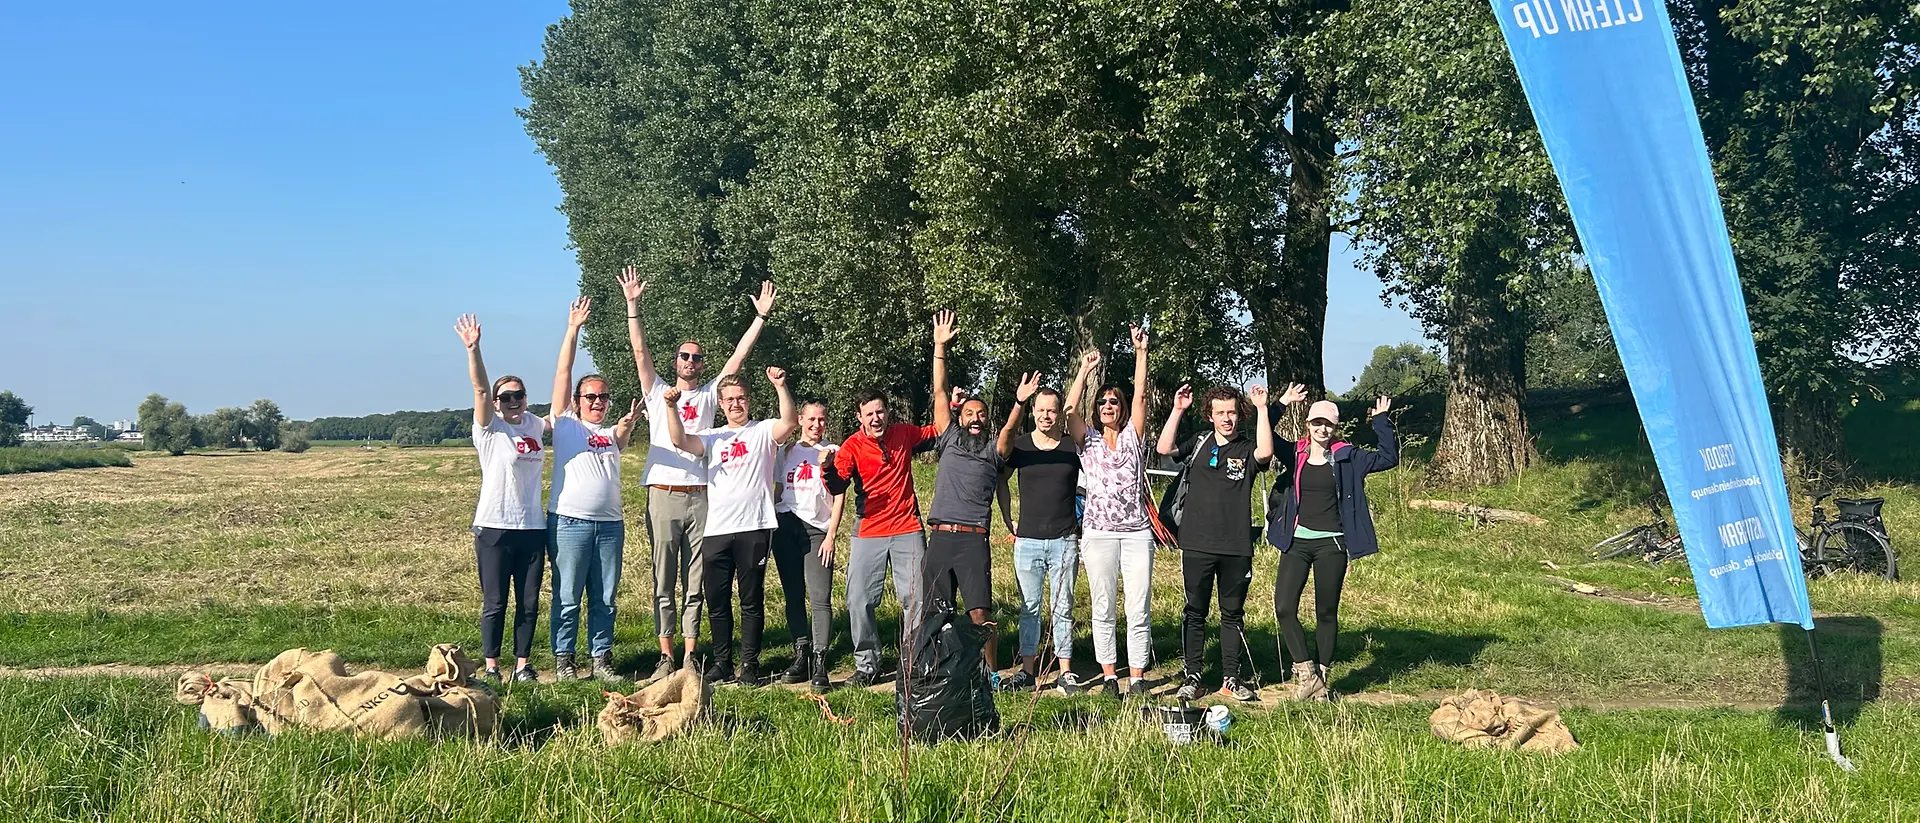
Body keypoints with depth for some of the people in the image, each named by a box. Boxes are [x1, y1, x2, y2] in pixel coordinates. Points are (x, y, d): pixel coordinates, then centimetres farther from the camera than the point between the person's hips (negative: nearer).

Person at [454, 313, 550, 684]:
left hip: (532, 528, 4)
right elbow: (480, 387, -18)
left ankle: (522, 664, 17)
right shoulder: (489, 429, -3)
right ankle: (491, 666, 11)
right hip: (494, 528, -4)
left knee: (529, 602, 8)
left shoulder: (534, 426, 9)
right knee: (494, 602, 2)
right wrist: (472, 348, -31)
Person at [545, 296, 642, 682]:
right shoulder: (565, 424, 8)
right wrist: (573, 329, -4)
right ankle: (563, 660, 8)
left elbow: (621, 439, -4)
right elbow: (563, 373, 1)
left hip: (610, 523, 4)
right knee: (567, 596, -1)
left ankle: (602, 658, 16)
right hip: (570, 521, -4)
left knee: (605, 598, 8)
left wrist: (627, 425, -25)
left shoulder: (611, 433, 20)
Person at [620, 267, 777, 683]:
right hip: (663, 494, -1)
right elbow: (640, 352, 2)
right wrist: (632, 305, -7)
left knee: (694, 583, 4)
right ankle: (666, 656, 4)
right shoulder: (658, 392, 11)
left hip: (700, 497, 1)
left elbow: (737, 358, 9)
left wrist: (761, 317, 4)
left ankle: (689, 656, 7)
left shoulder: (708, 395, 14)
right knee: (664, 582, 1)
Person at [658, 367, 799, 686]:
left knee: (752, 600, 2)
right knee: (717, 600, 7)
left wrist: (780, 386, -25)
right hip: (716, 529, 3)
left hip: (754, 528, -3)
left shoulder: (763, 431, 7)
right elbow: (680, 441, -2)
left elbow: (790, 423, -14)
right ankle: (722, 662, 17)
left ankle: (750, 664, 8)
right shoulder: (713, 438, 15)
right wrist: (672, 407, -17)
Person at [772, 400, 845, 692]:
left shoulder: (834, 452, 6)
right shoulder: (787, 451, 17)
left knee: (820, 597, -12)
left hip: (816, 529, -4)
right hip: (785, 525, 4)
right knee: (793, 595, 5)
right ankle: (800, 656, 9)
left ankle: (819, 663, -14)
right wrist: (772, 524, 11)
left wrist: (831, 535, -6)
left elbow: (839, 496, 2)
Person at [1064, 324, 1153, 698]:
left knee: (1138, 609, -2)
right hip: (1098, 534, 1)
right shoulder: (1088, 440, 11)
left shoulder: (1133, 438, 10)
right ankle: (1108, 675, 12)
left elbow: (1140, 396, 1)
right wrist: (1085, 369, -4)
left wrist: (1141, 352, -3)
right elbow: (1070, 410, -4)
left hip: (1136, 533, 0)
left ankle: (1137, 677, 3)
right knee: (1103, 610, 4)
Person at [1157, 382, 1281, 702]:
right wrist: (1177, 410, -13)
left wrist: (1261, 408, -18)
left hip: (1237, 548, 0)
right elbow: (1165, 448, -8)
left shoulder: (1247, 450, 3)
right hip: (1197, 545, 0)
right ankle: (1192, 678, 11)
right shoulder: (1199, 444, 7)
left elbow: (1266, 452, -19)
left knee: (1232, 613, 8)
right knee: (1195, 612, 4)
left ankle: (1231, 678, 16)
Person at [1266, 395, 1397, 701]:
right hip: (1297, 541, 1)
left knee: (1326, 613, 6)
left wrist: (1381, 422, -6)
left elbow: (1389, 457, 1)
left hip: (1331, 544, -1)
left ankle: (1320, 679, 18)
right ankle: (1306, 673, 2)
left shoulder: (1347, 458, 3)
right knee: (1284, 608, -10)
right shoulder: (1293, 455, 5)